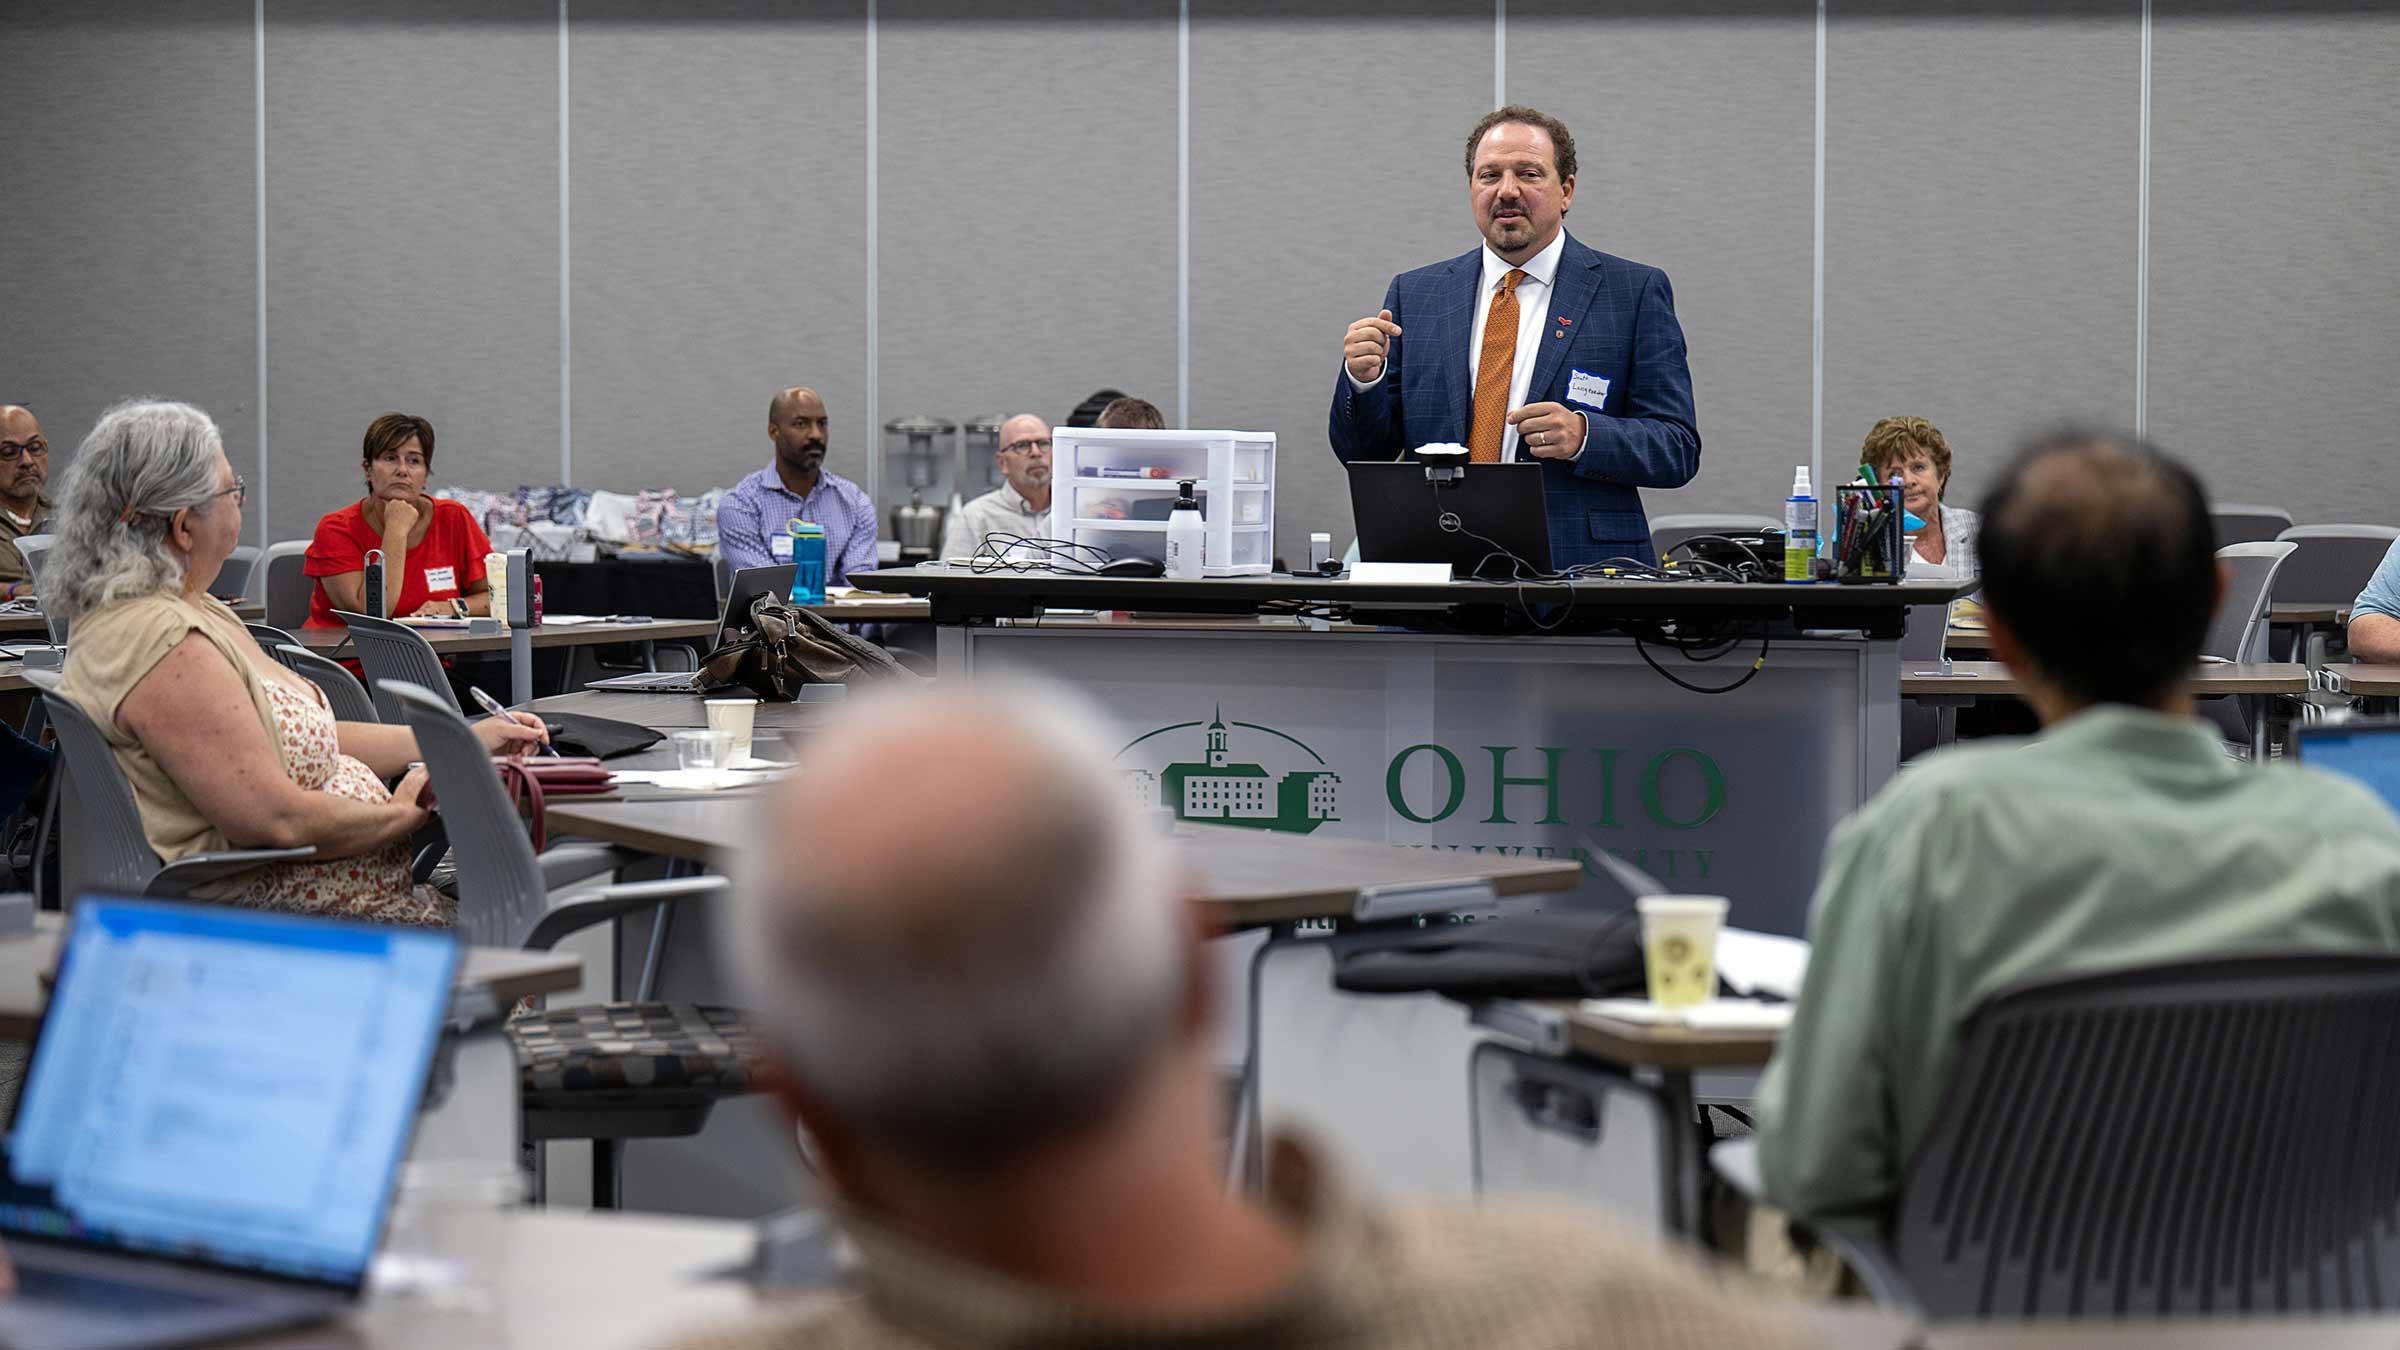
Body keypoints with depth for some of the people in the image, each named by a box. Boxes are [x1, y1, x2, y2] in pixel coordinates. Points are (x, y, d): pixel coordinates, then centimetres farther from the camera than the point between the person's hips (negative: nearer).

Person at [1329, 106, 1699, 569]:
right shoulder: (1413, 295, 16)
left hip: (1577, 569, -2)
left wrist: (1584, 435, -15)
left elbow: (1680, 449, 3)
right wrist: (1364, 379, -6)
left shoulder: (1636, 292, 6)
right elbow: (1364, 452, 15)